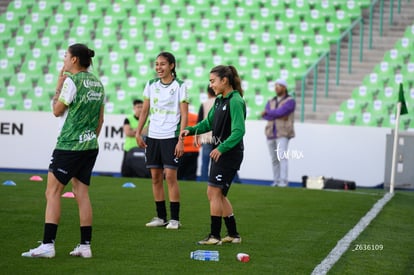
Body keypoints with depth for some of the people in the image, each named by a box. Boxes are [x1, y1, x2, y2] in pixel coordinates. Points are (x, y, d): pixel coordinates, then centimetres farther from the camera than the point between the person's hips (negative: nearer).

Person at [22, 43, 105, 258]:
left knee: (52, 192, -5)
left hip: (69, 146, -8)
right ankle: (85, 246, 9)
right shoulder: (97, 83, 11)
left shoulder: (72, 81, -12)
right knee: (82, 193, 10)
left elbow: (57, 110, -5)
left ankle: (48, 245, -10)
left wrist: (59, 85, 3)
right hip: (90, 147, 8)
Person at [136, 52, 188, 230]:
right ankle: (161, 217, 13)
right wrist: (138, 133, 5)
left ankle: (175, 219, -2)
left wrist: (181, 140, -13)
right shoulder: (151, 85, 9)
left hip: (171, 137, -5)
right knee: (155, 177, 5)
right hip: (153, 136, 5)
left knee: (170, 176, -8)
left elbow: (184, 115, -6)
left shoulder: (180, 86, -4)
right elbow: (145, 110, 14)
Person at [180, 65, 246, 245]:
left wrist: (222, 148, -31)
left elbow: (239, 131, -24)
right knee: (215, 194, 13)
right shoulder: (219, 100, 12)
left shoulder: (235, 101, -17)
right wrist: (191, 130, 5)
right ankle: (233, 235, 20)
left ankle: (214, 236, 0)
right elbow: (209, 122, 21)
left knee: (215, 192, -7)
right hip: (219, 152, 10)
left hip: (230, 154, -10)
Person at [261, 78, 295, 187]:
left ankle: (283, 182, -21)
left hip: (282, 134, -6)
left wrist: (268, 112, -6)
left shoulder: (290, 101, -1)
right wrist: (278, 116, -15)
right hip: (271, 133, 6)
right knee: (274, 159, 4)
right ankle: (276, 181, 7)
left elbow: (280, 112, -16)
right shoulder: (271, 102, 16)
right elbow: (265, 116, -1)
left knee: (282, 157, -17)